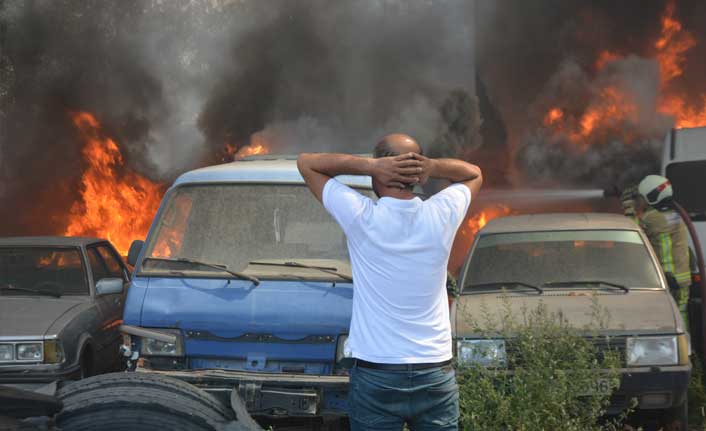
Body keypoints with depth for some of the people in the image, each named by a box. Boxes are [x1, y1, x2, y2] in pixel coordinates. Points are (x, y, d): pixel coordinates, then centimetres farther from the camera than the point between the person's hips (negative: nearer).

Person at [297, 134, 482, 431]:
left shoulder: (360, 217, -10)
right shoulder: (442, 216, -4)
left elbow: (306, 162, 3)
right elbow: (474, 173, 18)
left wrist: (368, 165, -10)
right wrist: (433, 166, -2)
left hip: (375, 376, -2)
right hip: (436, 376, 2)